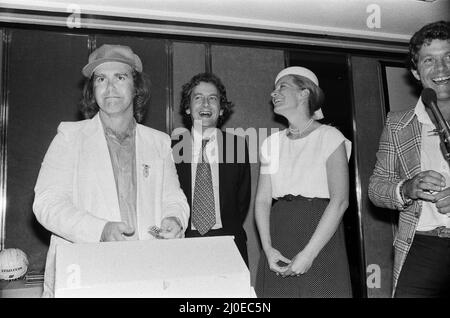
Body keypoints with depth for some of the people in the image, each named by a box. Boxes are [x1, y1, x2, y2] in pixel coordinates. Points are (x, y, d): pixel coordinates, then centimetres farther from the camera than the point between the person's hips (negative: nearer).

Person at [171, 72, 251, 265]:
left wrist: (231, 232, 3)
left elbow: (243, 196, 7)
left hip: (228, 242, 1)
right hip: (183, 240, 0)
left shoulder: (237, 144, 3)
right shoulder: (172, 146, 1)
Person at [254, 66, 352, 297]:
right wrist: (268, 248, -10)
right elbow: (262, 200, 5)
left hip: (320, 245, -3)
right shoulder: (271, 143, 10)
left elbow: (340, 201, -11)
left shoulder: (329, 137, -3)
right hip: (278, 248, 4)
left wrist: (309, 253, -17)